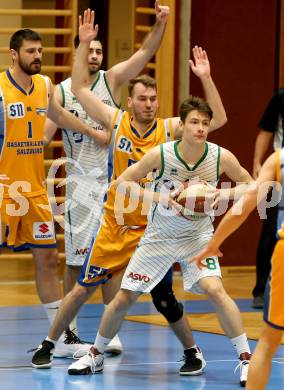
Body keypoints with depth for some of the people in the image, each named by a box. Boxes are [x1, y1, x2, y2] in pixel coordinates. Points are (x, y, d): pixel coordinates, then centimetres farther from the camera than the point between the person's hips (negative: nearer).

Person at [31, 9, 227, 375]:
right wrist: (83, 44, -10)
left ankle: (192, 351, 17)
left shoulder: (169, 129, -7)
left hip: (153, 228, -1)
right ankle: (48, 345, 20)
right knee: (83, 288, 5)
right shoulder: (116, 122, -5)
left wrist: (205, 79, -24)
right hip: (114, 225, 1)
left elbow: (218, 119, -13)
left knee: (163, 298, -2)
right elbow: (79, 88, -3)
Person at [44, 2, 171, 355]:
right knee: (76, 260, 1)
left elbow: (144, 53, -11)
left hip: (112, 180, 1)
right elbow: (44, 135, -1)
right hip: (80, 183, -1)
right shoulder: (61, 92, 0)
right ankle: (68, 329, 12)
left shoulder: (112, 80, 2)